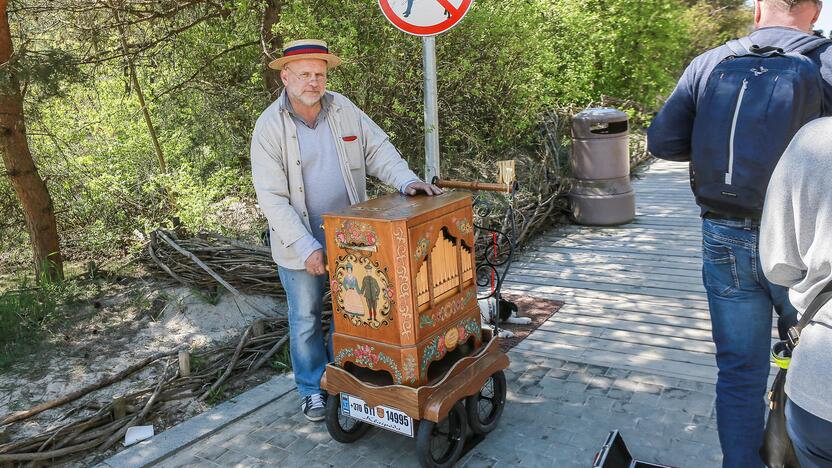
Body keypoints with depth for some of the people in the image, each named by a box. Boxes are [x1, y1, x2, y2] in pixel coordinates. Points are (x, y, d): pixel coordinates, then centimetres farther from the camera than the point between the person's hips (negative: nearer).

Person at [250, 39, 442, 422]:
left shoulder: (343, 110, -3)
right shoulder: (269, 126, -14)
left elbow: (377, 148, -1)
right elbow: (271, 197, -16)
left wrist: (406, 180, -21)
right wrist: (306, 247, -22)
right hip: (299, 243, -3)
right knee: (305, 319, 12)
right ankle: (313, 389, 32)